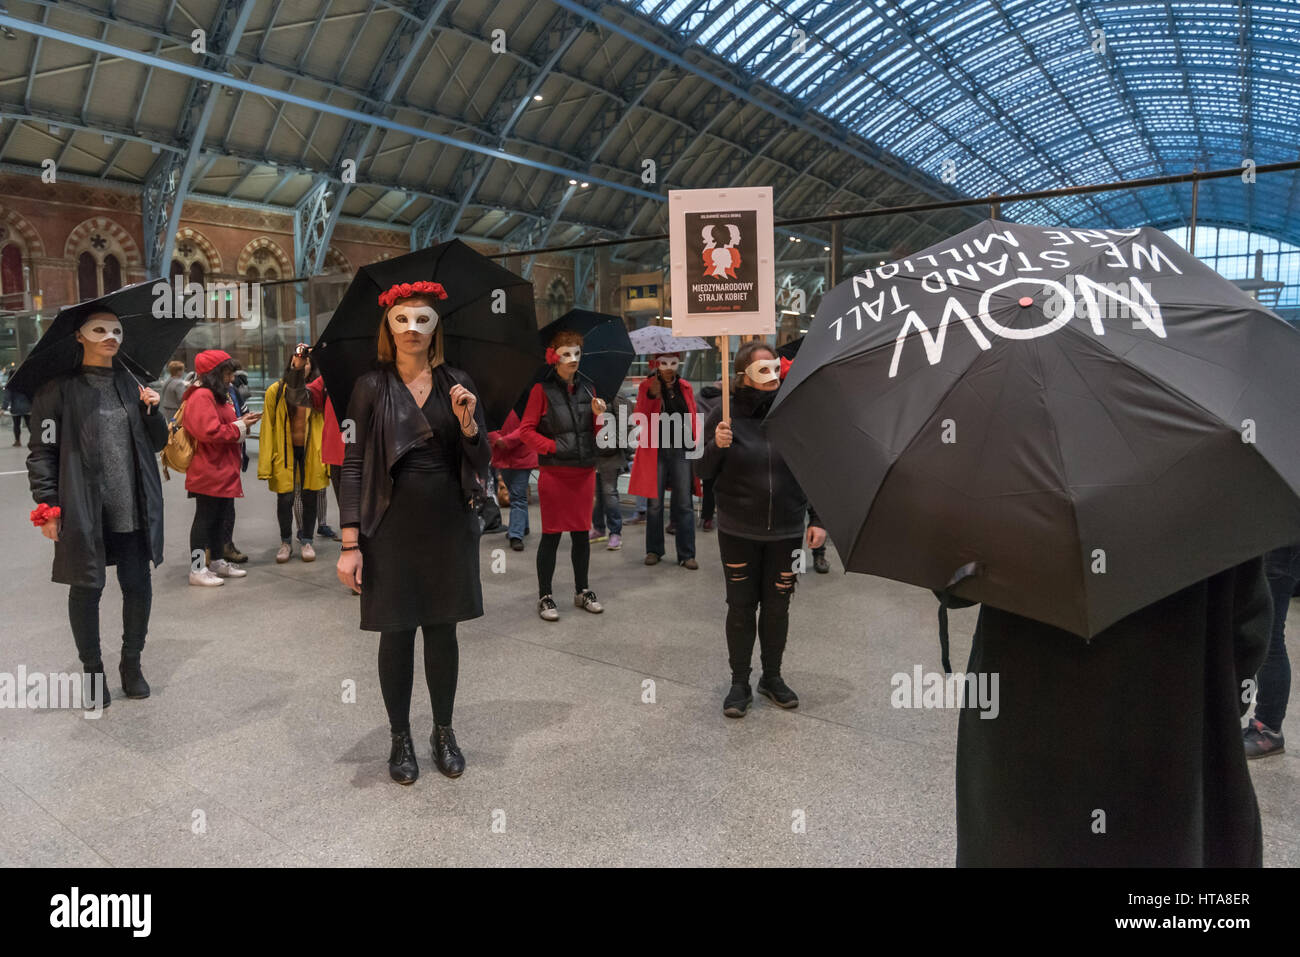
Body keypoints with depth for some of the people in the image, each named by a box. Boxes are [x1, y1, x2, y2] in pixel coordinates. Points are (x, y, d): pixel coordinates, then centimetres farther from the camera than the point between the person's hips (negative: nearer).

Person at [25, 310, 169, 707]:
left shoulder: (130, 384, 12)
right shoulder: (60, 388, -2)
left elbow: (157, 443, 15)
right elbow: (42, 450, -3)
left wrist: (152, 410, -4)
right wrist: (47, 504, -10)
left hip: (133, 510, 4)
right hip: (82, 511, -4)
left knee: (138, 586, 7)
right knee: (87, 588, 7)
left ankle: (131, 663, 27)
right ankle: (93, 670, 24)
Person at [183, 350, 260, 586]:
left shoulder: (218, 395, 18)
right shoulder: (201, 396, -16)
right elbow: (210, 432, -25)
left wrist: (241, 421, 7)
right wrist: (240, 427, -14)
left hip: (224, 471, 10)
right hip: (208, 471, -10)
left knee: (221, 517, 16)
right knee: (205, 518, -3)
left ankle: (217, 562, 27)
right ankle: (197, 569, 4)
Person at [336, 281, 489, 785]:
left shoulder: (458, 384, 4)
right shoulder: (371, 386, -2)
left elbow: (481, 462, 6)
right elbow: (353, 466, -4)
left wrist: (467, 422, -14)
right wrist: (350, 544, -8)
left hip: (449, 527, 2)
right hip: (392, 529, -2)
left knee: (442, 630, 12)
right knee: (396, 634, 7)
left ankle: (444, 732, 29)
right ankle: (400, 738, 26)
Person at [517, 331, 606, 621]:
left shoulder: (588, 387, 10)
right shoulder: (542, 389, -5)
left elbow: (597, 432, 13)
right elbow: (526, 429, -4)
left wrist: (599, 413, -6)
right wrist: (552, 446, -13)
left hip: (585, 471, 5)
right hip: (554, 471, -4)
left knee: (581, 532, 11)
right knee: (551, 534, 1)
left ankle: (582, 591, 24)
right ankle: (544, 596, 12)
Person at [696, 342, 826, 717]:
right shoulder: (725, 416, -7)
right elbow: (704, 472, -2)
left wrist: (817, 519, 1)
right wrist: (716, 446, -22)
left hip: (786, 531, 1)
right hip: (738, 532, -1)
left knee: (777, 606, 11)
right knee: (741, 606, 7)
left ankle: (773, 677, 30)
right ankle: (740, 683, 21)